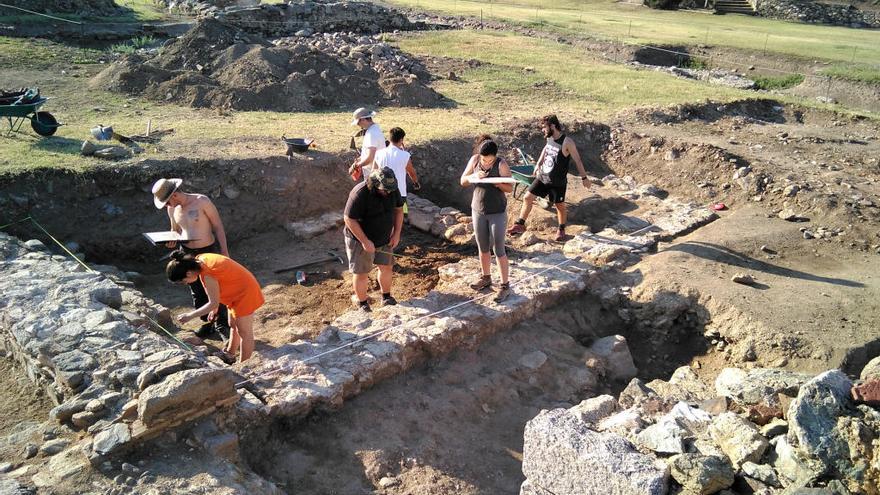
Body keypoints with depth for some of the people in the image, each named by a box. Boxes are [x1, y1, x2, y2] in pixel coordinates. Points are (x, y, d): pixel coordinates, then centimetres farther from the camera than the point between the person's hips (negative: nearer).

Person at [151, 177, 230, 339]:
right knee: (197, 292, 12)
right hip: (187, 253, 5)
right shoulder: (172, 209, 2)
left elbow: (218, 226, -10)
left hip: (208, 251, -5)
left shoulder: (202, 201, -15)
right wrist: (172, 241, -6)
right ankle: (208, 323, 27)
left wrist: (224, 251, -12)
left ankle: (222, 324, 17)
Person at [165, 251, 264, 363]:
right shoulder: (199, 260, -7)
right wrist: (215, 307, 10)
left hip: (244, 293, -10)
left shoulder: (208, 276, -32)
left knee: (244, 331, 2)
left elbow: (213, 303, -25)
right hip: (237, 289, 10)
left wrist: (189, 315, -20)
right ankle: (229, 355, 40)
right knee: (233, 326, 24)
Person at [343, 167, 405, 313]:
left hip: (383, 239, 6)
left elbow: (399, 210, 7)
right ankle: (362, 303, 21)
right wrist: (365, 241, -25)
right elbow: (349, 219, -25)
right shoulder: (360, 194, -28)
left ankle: (386, 298, 32)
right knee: (361, 273, 3)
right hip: (360, 239, -6)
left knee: (386, 267, 12)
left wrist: (396, 233, -1)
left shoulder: (392, 190, -8)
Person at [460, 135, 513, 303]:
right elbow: (463, 181, 1)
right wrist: (474, 176, -19)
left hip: (497, 213, -4)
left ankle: (505, 286, 7)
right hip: (478, 210, 4)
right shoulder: (474, 160, -5)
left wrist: (498, 183, -31)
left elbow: (510, 188, -12)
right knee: (483, 248, 16)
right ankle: (486, 278, 34)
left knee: (498, 249, -2)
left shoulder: (501, 165, -16)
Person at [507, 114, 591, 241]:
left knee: (559, 205, 10)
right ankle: (520, 225, 12)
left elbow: (577, 160, -14)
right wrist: (538, 164, 18)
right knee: (527, 198, 2)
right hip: (542, 177, 6)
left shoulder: (567, 142, -20)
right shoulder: (549, 138, 0)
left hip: (558, 182, -6)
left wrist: (584, 177, -10)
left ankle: (561, 230, 31)